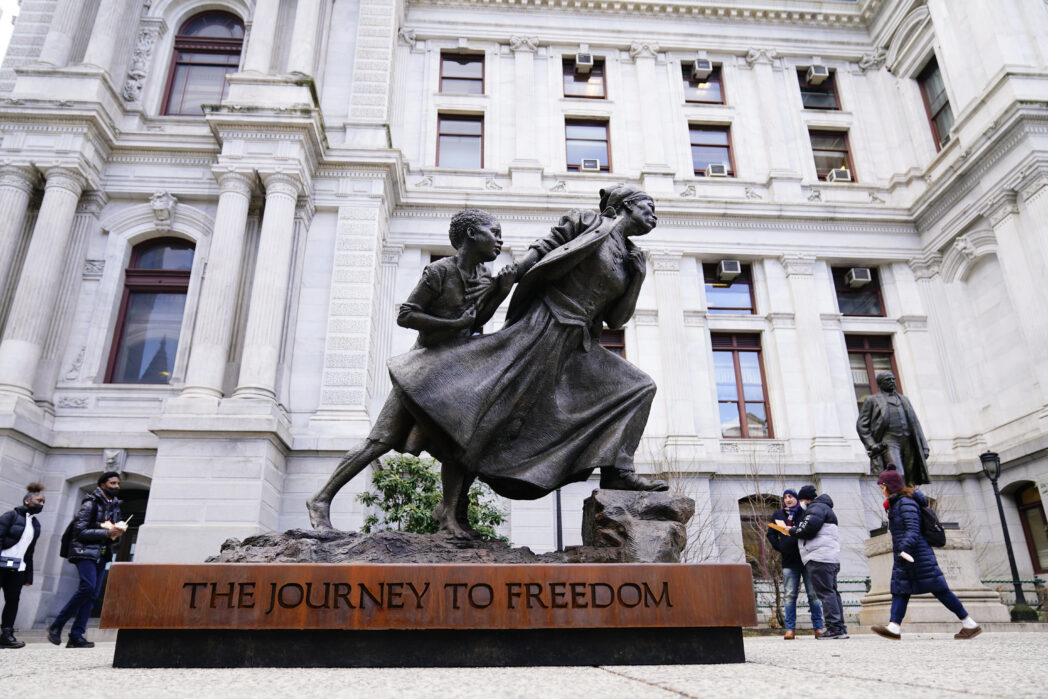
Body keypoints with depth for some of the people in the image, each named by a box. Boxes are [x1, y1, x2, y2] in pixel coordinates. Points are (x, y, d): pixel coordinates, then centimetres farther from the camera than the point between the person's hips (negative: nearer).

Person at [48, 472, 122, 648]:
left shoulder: (115, 506, 16)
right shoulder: (90, 504, -8)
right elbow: (80, 531, -14)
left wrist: (117, 532, 2)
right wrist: (106, 533, -19)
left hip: (102, 554, 7)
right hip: (85, 551, -7)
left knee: (94, 593, 1)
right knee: (88, 586, -21)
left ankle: (76, 636, 3)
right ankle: (56, 626, -5)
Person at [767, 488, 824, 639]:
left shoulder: (805, 512, 3)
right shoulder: (778, 515, 11)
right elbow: (771, 534, 15)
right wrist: (780, 548, 4)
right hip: (789, 561, 2)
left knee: (813, 594, 2)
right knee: (790, 595, 1)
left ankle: (818, 627, 8)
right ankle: (790, 629, 3)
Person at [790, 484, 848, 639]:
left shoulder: (816, 507, -4)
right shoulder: (822, 508, 29)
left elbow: (809, 529, -16)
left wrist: (793, 530, -1)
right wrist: (795, 529, 19)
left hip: (820, 558, -11)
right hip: (831, 558, 11)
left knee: (825, 593, -10)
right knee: (831, 592, 10)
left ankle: (834, 628, -12)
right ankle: (840, 628, 10)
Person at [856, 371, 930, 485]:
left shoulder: (904, 399, 25)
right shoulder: (872, 400, 10)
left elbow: (915, 423, 22)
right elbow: (861, 425, 3)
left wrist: (923, 446, 12)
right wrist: (871, 445, -10)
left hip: (908, 442, 5)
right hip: (889, 442, -5)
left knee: (911, 481, -1)